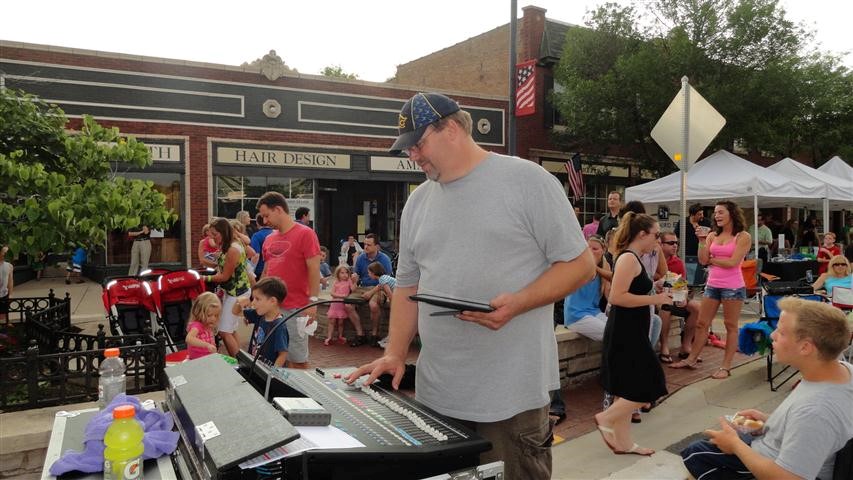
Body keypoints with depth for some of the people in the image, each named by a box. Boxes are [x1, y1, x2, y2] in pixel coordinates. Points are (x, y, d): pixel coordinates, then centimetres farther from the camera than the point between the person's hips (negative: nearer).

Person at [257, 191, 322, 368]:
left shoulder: (305, 234, -7)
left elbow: (314, 270, -11)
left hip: (296, 309, -6)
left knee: (298, 360, 2)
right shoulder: (269, 239, 12)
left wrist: (313, 301, -17)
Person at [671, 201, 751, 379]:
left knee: (731, 326, 4)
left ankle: (726, 367, 10)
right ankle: (691, 359, 20)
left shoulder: (743, 237, -5)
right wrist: (702, 241, -9)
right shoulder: (712, 236, 8)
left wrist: (712, 259, -4)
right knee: (701, 324, 10)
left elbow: (733, 262, -15)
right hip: (712, 285, 5)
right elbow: (703, 260, 0)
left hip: (733, 287, -5)